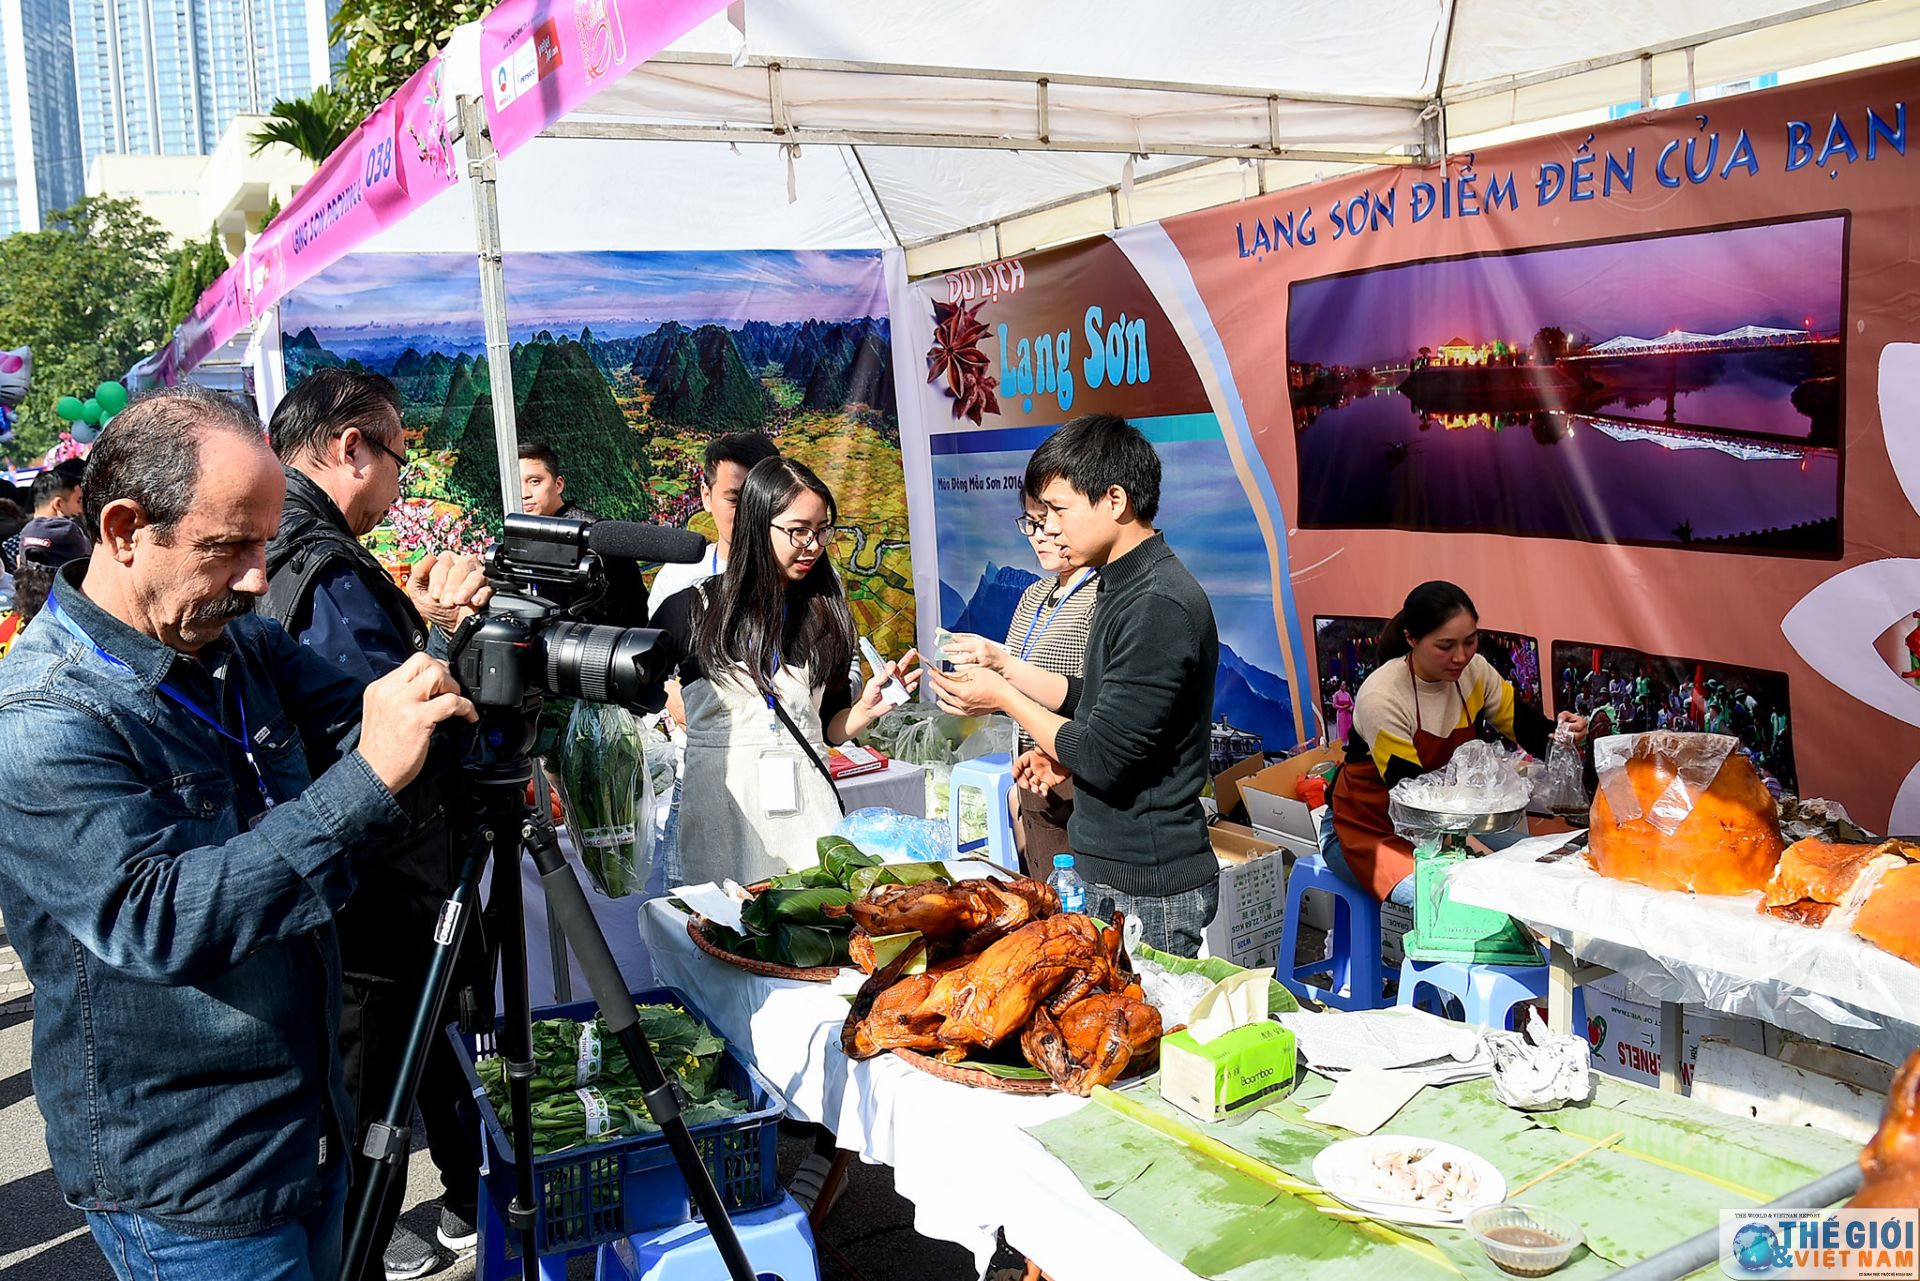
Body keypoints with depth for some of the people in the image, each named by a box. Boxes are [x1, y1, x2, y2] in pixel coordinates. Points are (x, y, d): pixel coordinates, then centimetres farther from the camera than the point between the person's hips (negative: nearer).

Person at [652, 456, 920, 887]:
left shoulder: (826, 612, 9)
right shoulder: (692, 609, 1)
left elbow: (831, 728, 11)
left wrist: (867, 707, -5)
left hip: (805, 803, 2)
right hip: (720, 802, -2)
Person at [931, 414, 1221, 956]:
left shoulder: (1159, 606, -21)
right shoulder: (1126, 586, 11)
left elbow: (1104, 758, -21)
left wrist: (1003, 697, -10)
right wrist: (1068, 753, 5)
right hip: (1113, 871, 9)